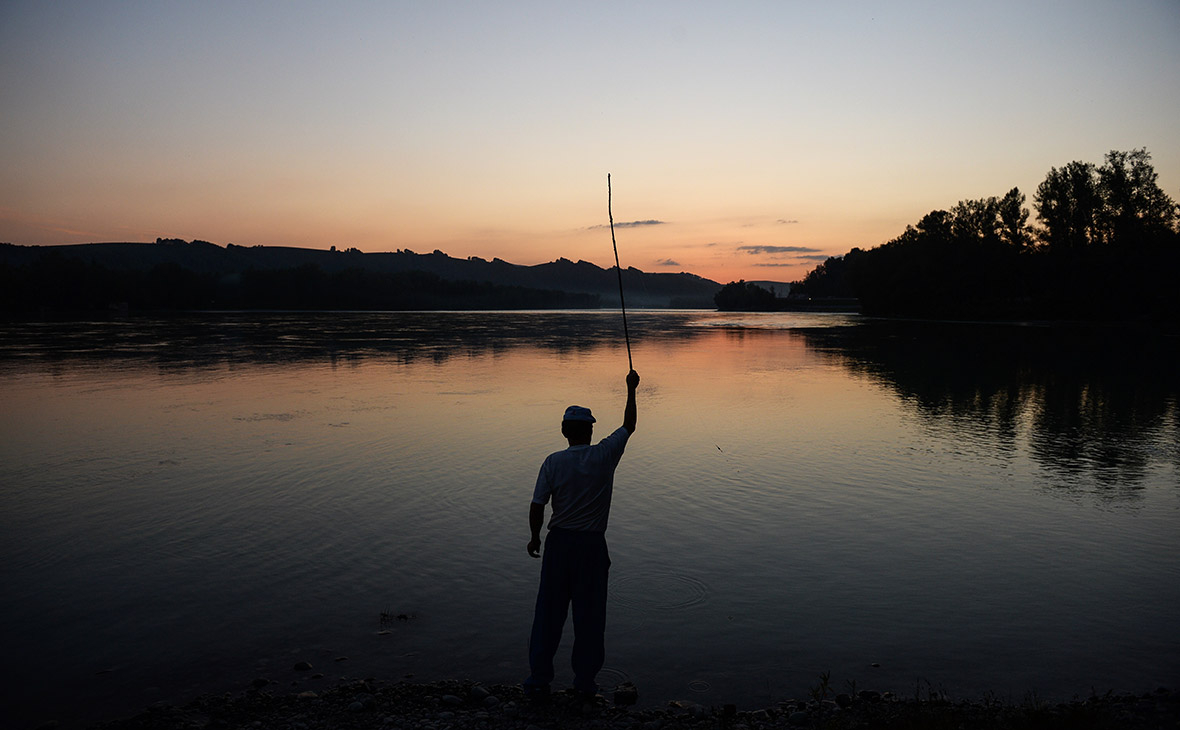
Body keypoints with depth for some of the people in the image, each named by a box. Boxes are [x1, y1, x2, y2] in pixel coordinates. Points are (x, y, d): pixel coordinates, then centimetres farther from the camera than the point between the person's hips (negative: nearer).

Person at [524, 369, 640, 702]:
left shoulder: (553, 462, -6)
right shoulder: (605, 455, -7)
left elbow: (537, 506, -4)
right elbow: (628, 425, 9)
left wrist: (535, 538, 12)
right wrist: (631, 389, 20)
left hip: (559, 542, 1)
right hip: (592, 544, 0)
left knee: (549, 612, 9)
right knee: (589, 613, 10)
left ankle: (538, 680, 16)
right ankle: (585, 681, 19)